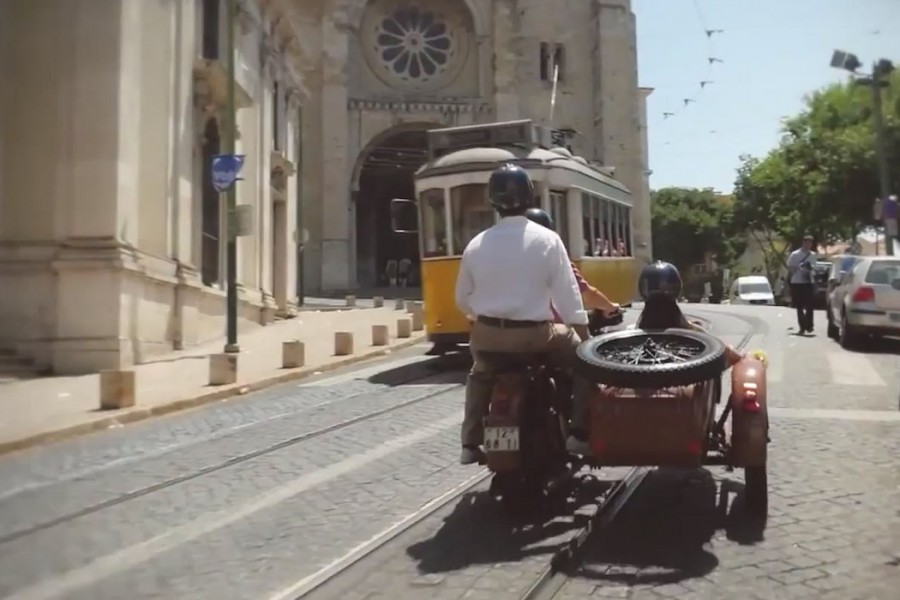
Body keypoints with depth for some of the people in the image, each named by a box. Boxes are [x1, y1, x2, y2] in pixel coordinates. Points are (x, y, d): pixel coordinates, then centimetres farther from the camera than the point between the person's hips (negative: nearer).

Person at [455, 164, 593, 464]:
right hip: (534, 334, -3)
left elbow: (463, 299, 8)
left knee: (479, 374, 34)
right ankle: (580, 433, 11)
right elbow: (567, 295, -6)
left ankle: (470, 444, 31)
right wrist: (586, 336, 5)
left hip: (487, 335, 4)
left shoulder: (476, 245, 0)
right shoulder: (547, 240, -8)